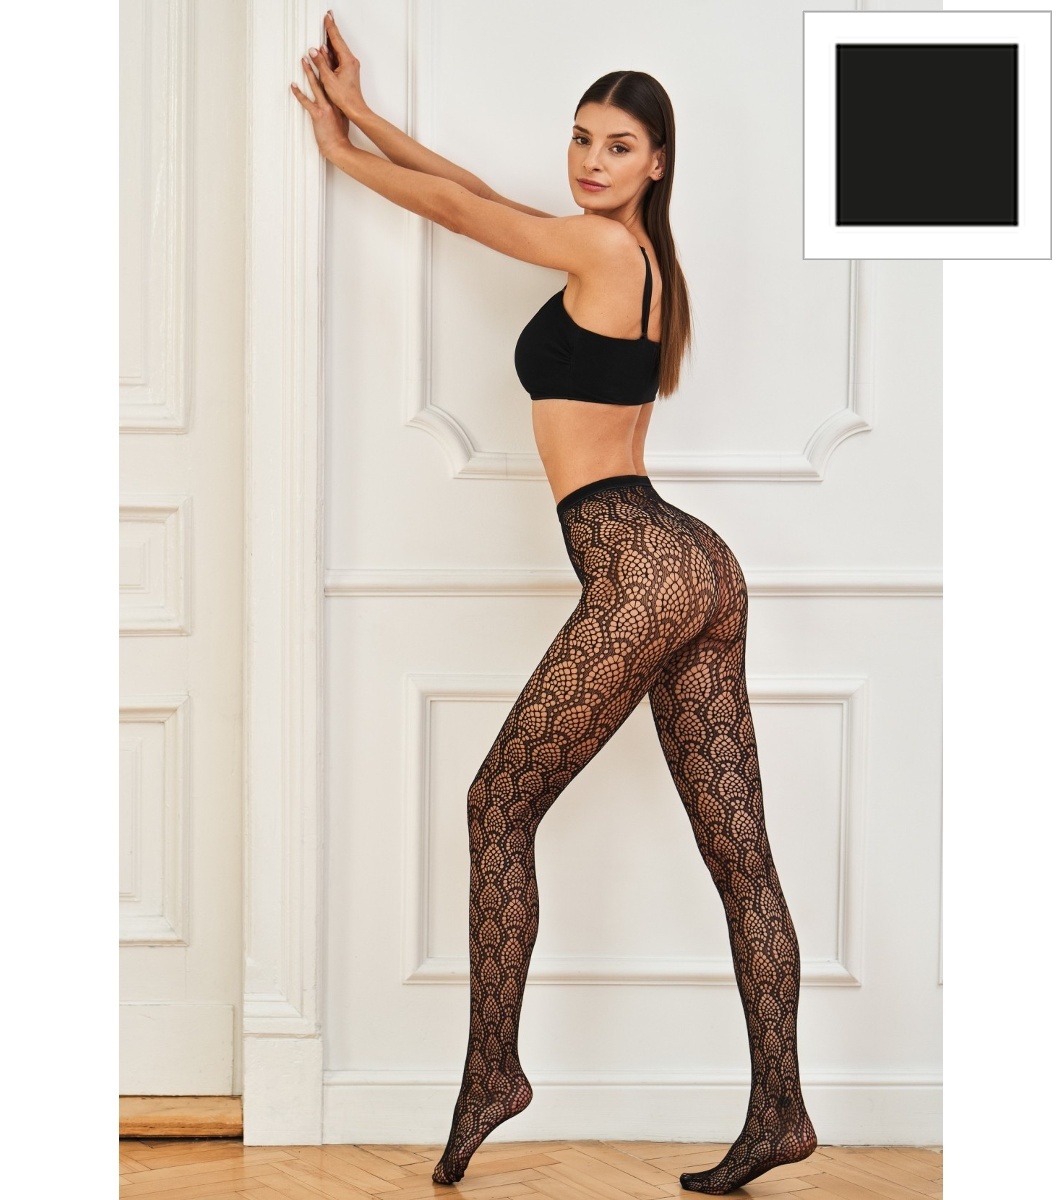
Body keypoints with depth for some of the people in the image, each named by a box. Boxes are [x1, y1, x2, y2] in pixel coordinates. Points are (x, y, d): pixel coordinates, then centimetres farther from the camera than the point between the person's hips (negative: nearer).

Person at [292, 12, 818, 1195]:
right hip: (698, 568, 9)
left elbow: (453, 205, 5)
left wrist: (340, 150, 22)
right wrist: (365, 113, 32)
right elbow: (478, 195, 29)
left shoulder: (598, 246, -4)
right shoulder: (637, 259, 20)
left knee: (501, 805, 1)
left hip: (641, 566, -9)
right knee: (738, 849, 4)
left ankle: (491, 1072, 6)